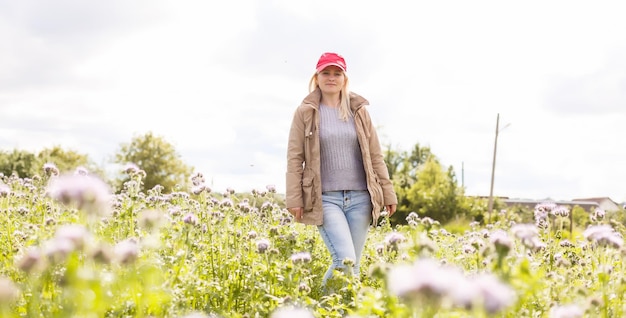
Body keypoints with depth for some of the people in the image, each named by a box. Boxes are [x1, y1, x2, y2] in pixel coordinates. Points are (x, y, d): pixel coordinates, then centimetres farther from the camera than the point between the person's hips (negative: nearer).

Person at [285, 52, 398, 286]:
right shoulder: (305, 113, 3)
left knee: (353, 264, 4)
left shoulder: (359, 111, 11)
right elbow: (295, 159, 1)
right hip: (325, 198, -4)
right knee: (345, 260, -19)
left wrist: (388, 194, 10)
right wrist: (294, 199, -7)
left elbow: (375, 157, 13)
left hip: (359, 198, 4)